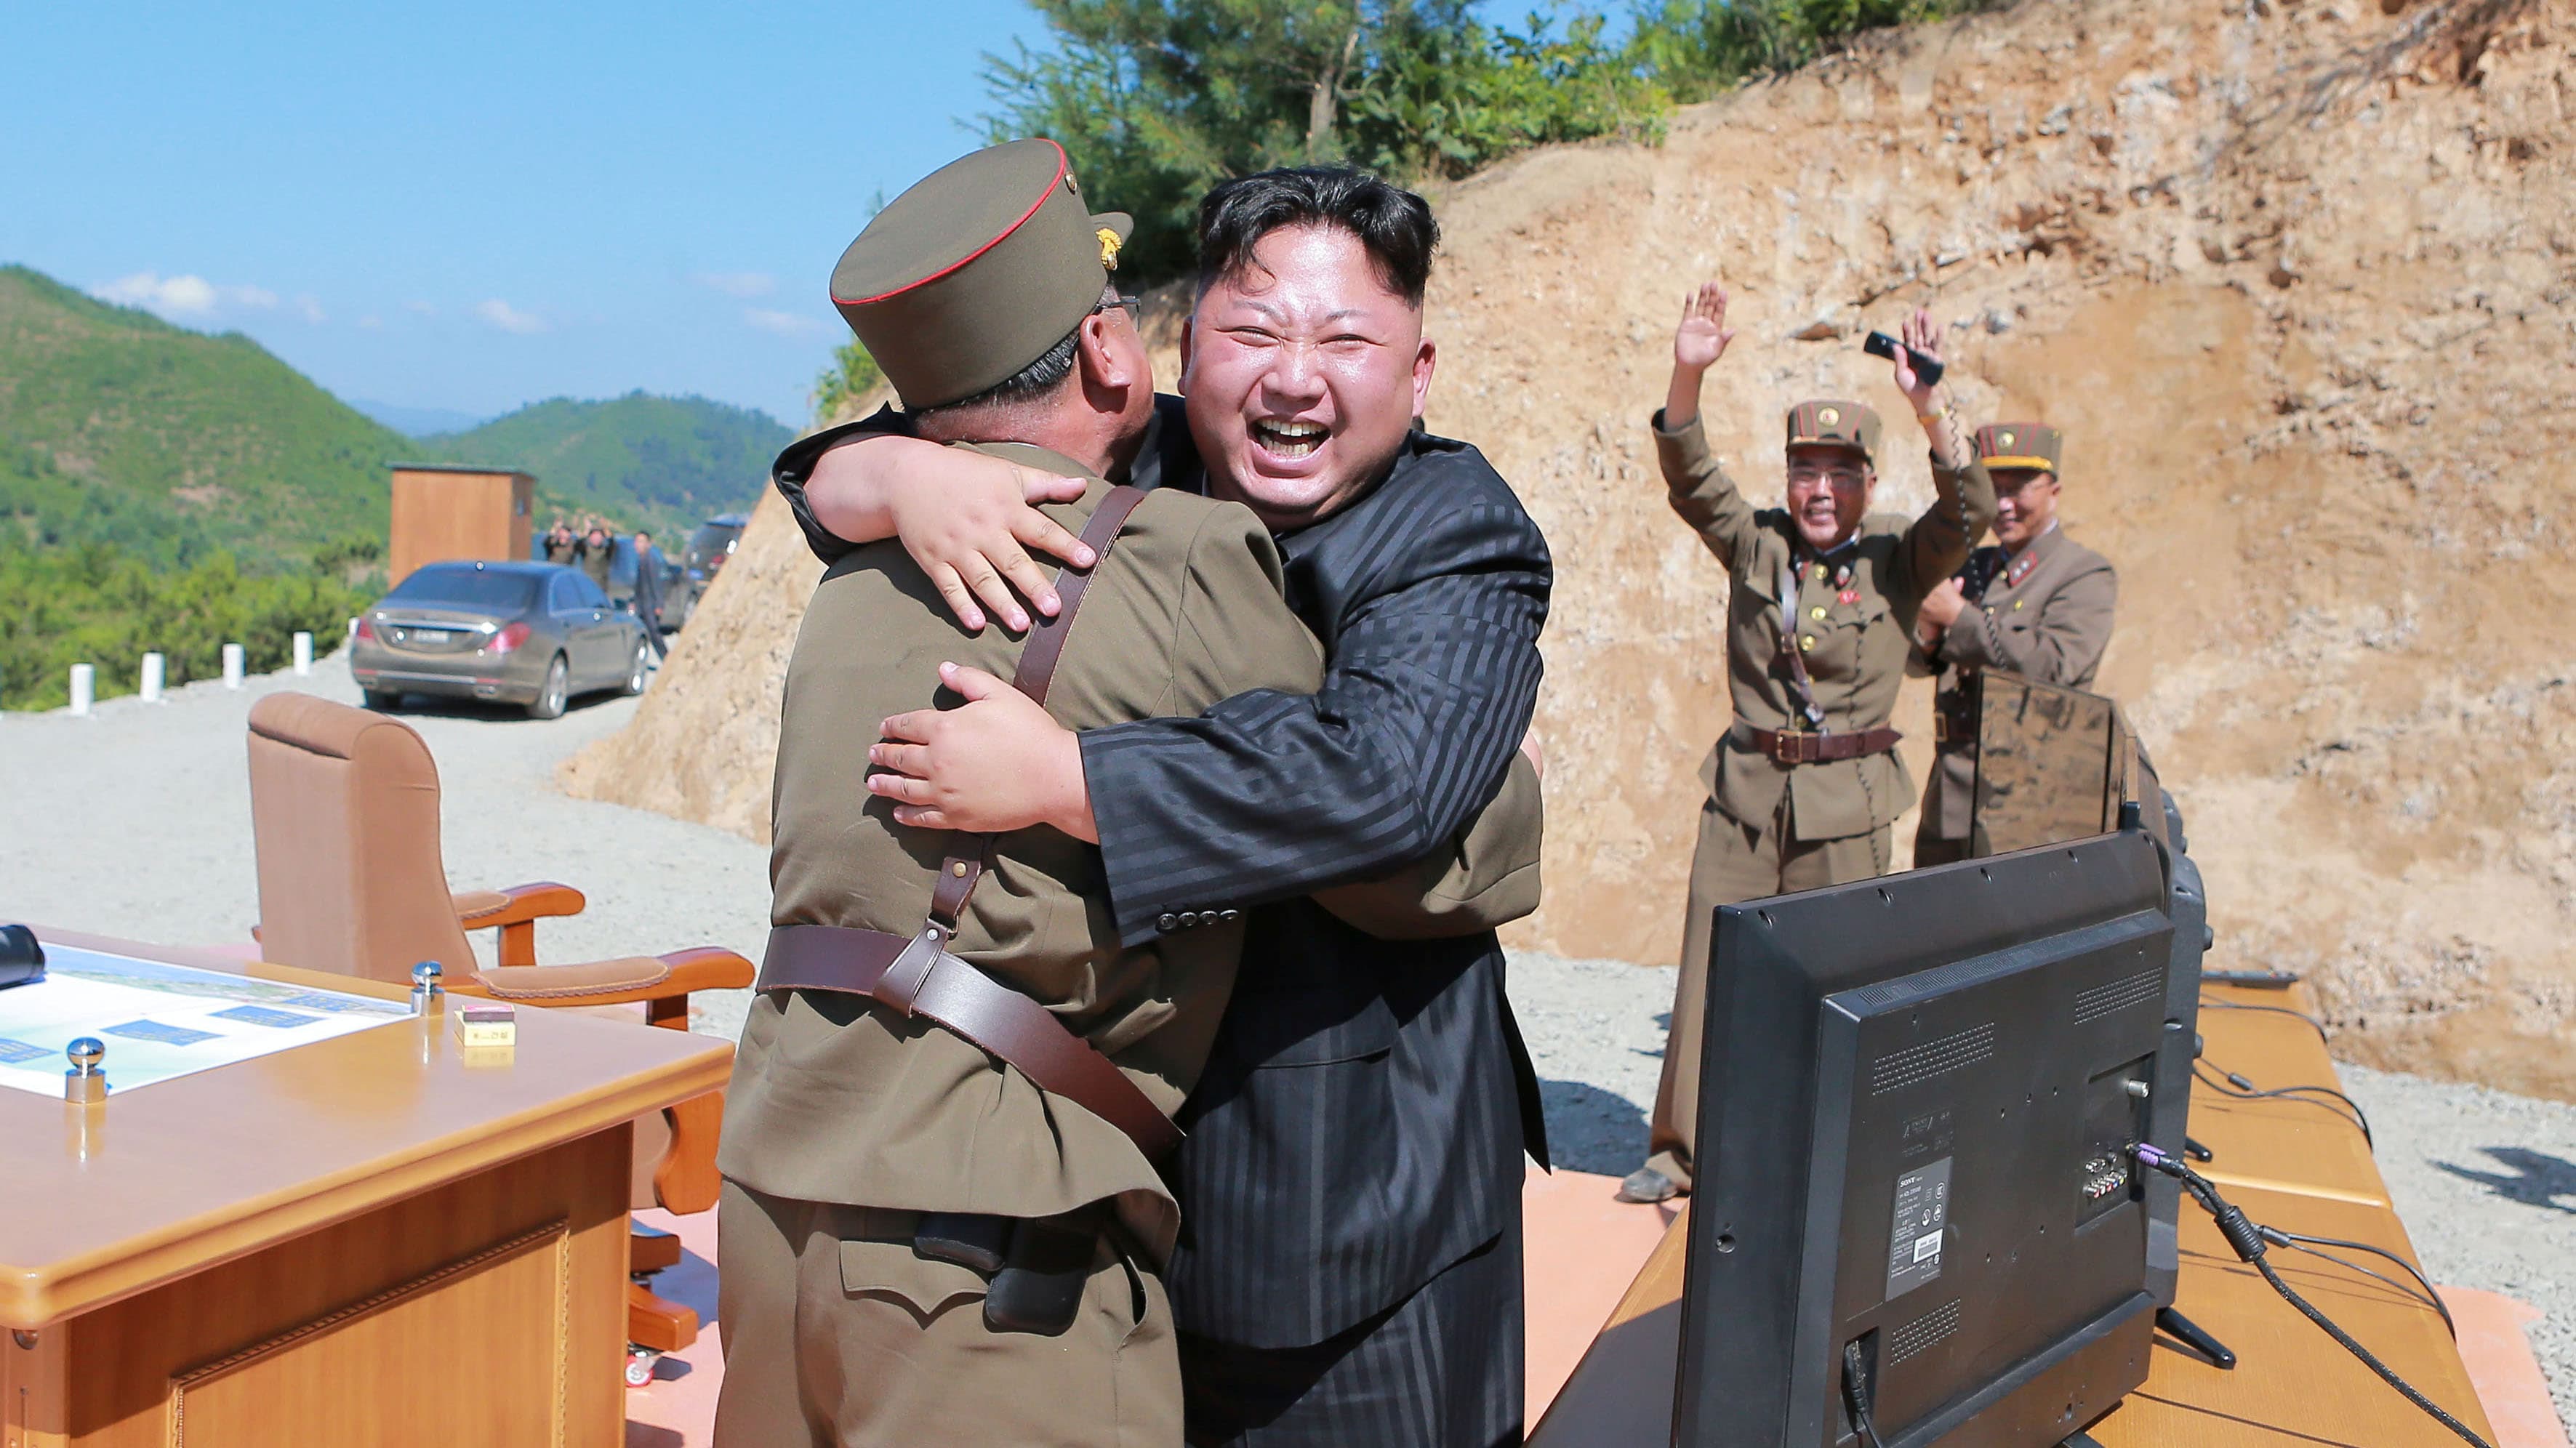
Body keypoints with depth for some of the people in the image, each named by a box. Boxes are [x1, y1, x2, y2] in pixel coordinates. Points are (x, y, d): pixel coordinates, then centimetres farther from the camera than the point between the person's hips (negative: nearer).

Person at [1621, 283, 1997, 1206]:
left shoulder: (1898, 561, 0)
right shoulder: (1756, 543, 6)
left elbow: (1967, 514, -16)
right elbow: (1690, 477, -5)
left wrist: (1928, 408, -30)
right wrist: (1687, 375, -21)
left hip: (1847, 803, -2)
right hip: (1745, 790, 2)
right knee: (1709, 968, 3)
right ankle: (1681, 1148, 14)